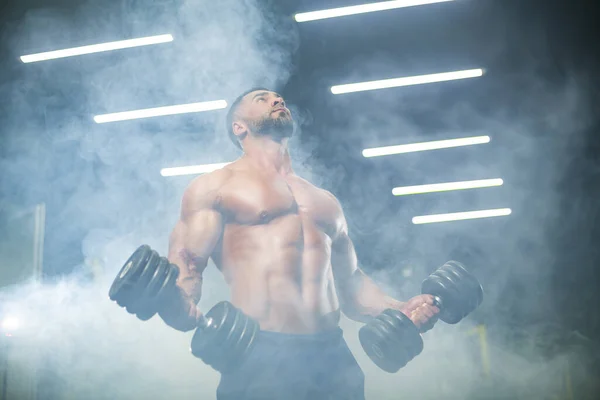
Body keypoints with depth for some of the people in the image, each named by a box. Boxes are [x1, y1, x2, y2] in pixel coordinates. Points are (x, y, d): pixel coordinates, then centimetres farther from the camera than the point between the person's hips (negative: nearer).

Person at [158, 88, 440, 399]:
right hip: (259, 356, -4)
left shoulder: (325, 200, 26)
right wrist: (183, 308, -23)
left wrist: (398, 310, 8)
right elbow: (187, 266, -1)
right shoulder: (215, 187, 9)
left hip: (333, 355, 5)